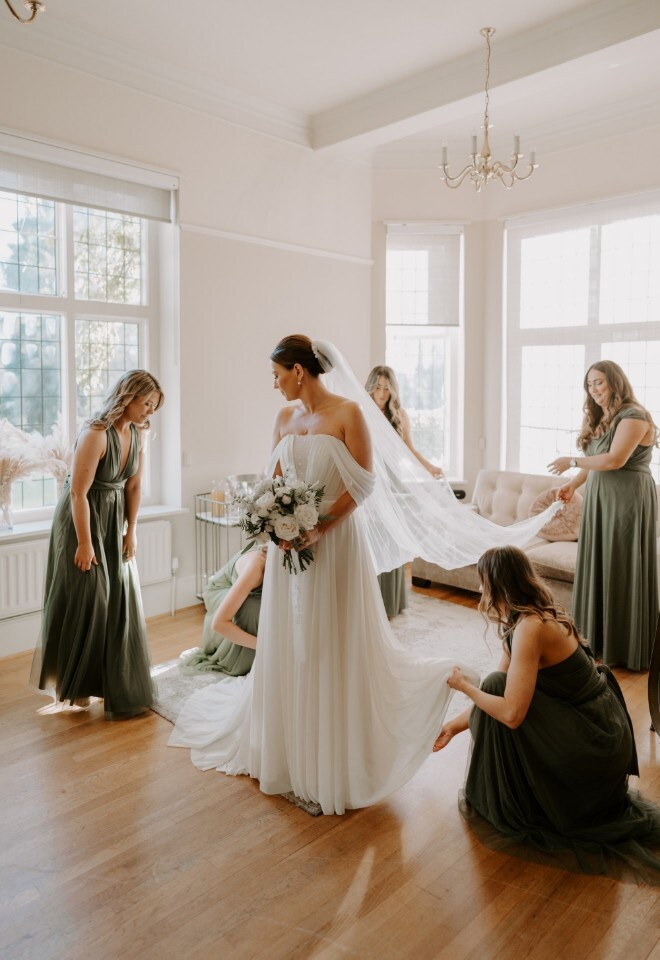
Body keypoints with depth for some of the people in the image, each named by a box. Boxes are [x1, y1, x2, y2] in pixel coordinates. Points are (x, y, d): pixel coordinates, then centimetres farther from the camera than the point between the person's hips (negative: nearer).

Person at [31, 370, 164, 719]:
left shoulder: (137, 433, -2)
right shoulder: (96, 433, -24)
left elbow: (133, 485, 4)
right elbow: (78, 492, -22)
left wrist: (131, 531, 1)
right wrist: (85, 543, -19)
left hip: (114, 519, 7)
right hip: (82, 518, -7)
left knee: (121, 598, 9)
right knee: (87, 600, 1)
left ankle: (119, 685, 24)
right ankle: (72, 683, 22)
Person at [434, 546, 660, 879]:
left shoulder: (530, 627, -26)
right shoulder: (539, 614, 3)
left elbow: (511, 712, -30)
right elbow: (501, 691, 10)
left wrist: (464, 685, -13)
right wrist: (457, 724, 13)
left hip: (594, 744, -9)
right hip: (601, 726, 9)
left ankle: (506, 808, 7)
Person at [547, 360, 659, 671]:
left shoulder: (634, 416, -12)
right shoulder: (601, 418, 16)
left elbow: (614, 460, -21)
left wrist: (571, 462, -12)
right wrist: (573, 484, 7)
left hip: (628, 499, -8)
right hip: (599, 498, 8)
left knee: (623, 571, -2)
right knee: (597, 567, 8)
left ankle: (626, 648, 9)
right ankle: (596, 639, 18)